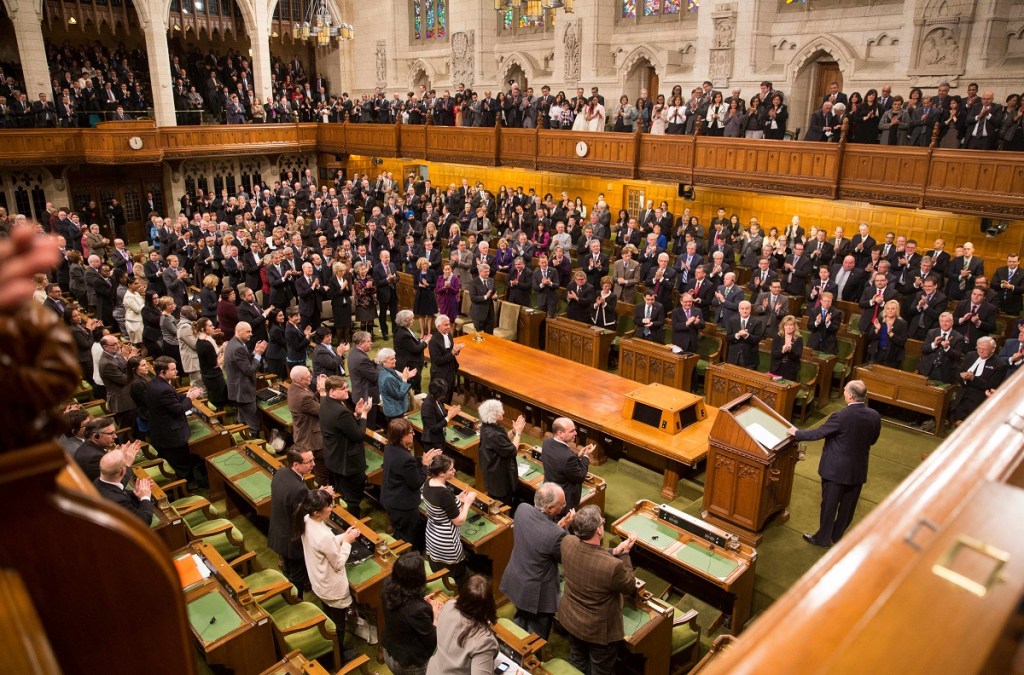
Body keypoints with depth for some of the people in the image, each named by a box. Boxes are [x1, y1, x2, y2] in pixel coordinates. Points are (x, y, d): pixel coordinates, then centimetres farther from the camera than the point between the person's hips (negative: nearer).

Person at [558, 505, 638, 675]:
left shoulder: (567, 543, -23)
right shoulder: (613, 565, -40)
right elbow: (630, 588, -17)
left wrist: (615, 551, -10)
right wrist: (624, 553, -11)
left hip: (571, 619, 5)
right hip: (599, 629, -5)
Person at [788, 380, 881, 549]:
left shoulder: (841, 416, -25)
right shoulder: (875, 416, -9)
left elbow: (817, 433, -16)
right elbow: (872, 440, 7)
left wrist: (796, 433, -1)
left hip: (836, 469, -5)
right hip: (858, 469, 5)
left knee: (829, 505, 11)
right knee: (848, 505, 20)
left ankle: (823, 538, 25)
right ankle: (837, 535, 37)